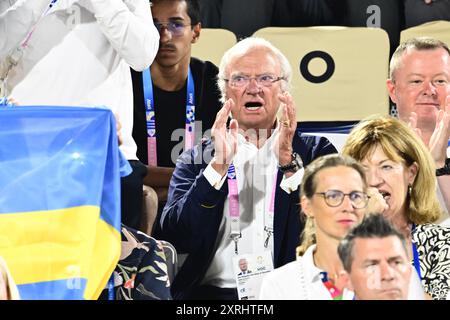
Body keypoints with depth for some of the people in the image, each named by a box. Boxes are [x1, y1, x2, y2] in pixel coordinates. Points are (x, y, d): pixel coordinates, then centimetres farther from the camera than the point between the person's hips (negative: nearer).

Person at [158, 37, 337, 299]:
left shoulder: (315, 151, 12)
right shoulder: (196, 159, 14)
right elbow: (177, 237, 0)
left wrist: (288, 162, -9)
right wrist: (219, 165, -7)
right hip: (211, 292, 0)